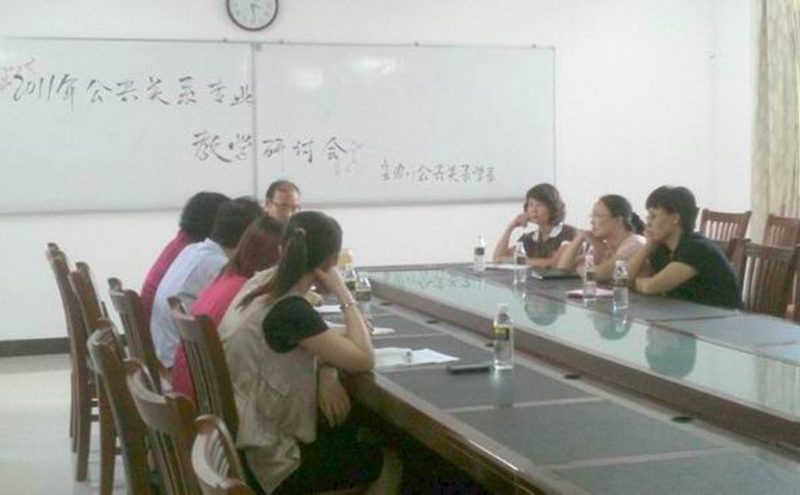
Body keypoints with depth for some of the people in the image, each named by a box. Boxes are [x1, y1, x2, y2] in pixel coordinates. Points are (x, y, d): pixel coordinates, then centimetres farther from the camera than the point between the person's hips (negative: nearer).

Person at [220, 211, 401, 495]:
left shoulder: (262, 293, 3)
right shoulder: (291, 311, -24)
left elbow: (316, 345, 14)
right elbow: (364, 360, -20)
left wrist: (327, 377, -7)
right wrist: (343, 293, -12)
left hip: (240, 444, 8)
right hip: (266, 461, -8)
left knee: (349, 433, 28)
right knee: (388, 464, 11)